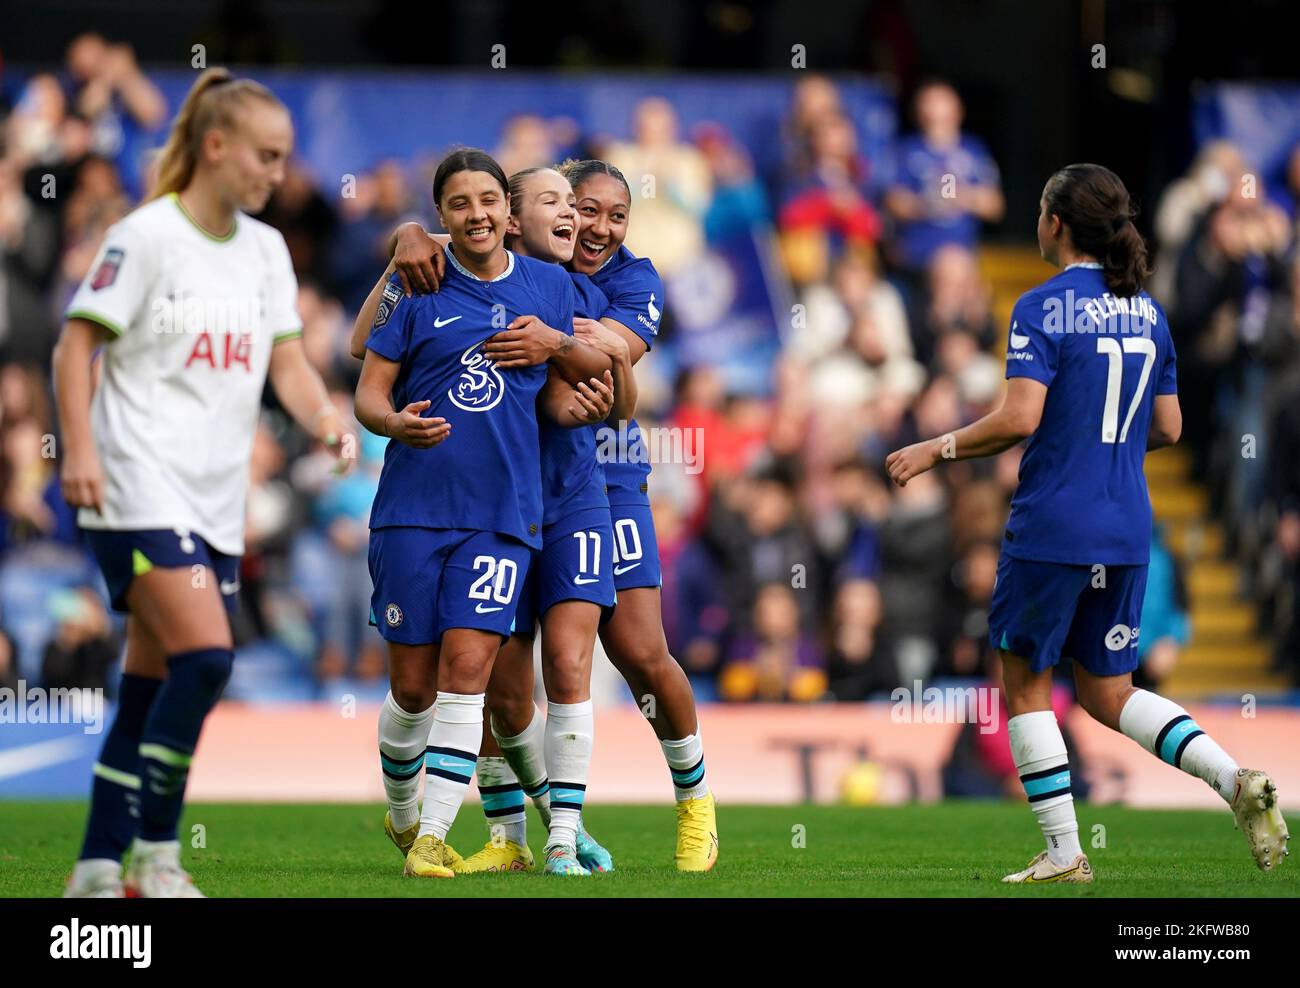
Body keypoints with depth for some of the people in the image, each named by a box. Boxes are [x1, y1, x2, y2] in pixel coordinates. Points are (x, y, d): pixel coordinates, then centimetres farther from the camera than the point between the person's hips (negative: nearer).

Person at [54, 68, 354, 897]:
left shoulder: (265, 250, 12)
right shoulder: (147, 236, -7)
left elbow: (287, 363, 12)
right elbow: (77, 342, -6)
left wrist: (327, 423, -8)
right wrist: (80, 450, -16)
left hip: (216, 502, 7)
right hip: (141, 490, -7)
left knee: (154, 685, 7)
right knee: (205, 656, -19)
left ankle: (100, 870, 12)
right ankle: (156, 853, -10)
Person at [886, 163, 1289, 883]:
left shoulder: (1043, 308, -11)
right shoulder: (1146, 312, 9)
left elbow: (1019, 418, -20)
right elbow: (1167, 428, 13)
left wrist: (939, 449, -8)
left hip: (1051, 529, -6)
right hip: (1125, 534, 6)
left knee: (1025, 686, 9)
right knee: (1108, 693, 15)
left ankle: (1064, 852, 6)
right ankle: (1235, 781, -5)